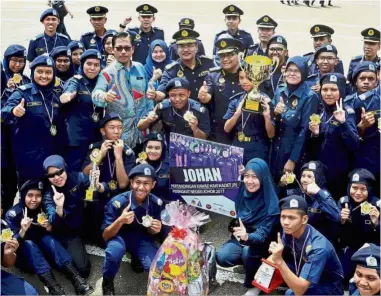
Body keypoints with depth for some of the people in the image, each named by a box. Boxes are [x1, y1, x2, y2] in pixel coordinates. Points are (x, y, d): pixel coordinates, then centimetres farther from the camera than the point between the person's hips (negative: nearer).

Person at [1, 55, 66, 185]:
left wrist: (61, 153, 13)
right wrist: (14, 112, -45)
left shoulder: (55, 96, 9)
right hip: (27, 155, -4)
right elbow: (5, 112, -23)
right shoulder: (22, 93, -6)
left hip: (51, 155, 5)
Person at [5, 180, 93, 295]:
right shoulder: (12, 214, -15)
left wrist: (49, 228, -20)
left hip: (41, 250, 3)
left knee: (48, 238, -27)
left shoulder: (44, 209, -4)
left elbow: (51, 235, 2)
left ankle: (76, 278, -41)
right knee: (28, 244, -33)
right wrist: (22, 231, -38)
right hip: (23, 254, -3)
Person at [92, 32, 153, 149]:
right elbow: (96, 94, -21)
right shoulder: (107, 72, -7)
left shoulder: (140, 68, 8)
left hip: (142, 125, 4)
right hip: (120, 128, -4)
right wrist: (105, 96, -43)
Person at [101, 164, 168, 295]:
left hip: (142, 238, 2)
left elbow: (151, 232, 0)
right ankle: (107, 283, -6)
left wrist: (156, 230, -25)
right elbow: (105, 236, -19)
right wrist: (120, 221, -38)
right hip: (120, 236, -2)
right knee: (114, 251, -38)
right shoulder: (117, 202, -24)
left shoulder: (156, 203, -16)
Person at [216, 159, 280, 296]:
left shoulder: (271, 204, -24)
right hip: (240, 238, 5)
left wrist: (247, 237, -47)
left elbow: (262, 235, -27)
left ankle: (252, 283, -8)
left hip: (260, 244, -4)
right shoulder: (242, 192, -10)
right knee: (222, 258, -20)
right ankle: (249, 262, 9)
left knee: (248, 251, -35)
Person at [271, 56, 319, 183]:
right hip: (276, 150, 5)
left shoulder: (309, 97, -11)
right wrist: (275, 113, -13)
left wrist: (293, 159, -14)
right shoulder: (279, 91, 4)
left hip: (295, 152, -5)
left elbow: (305, 130, -13)